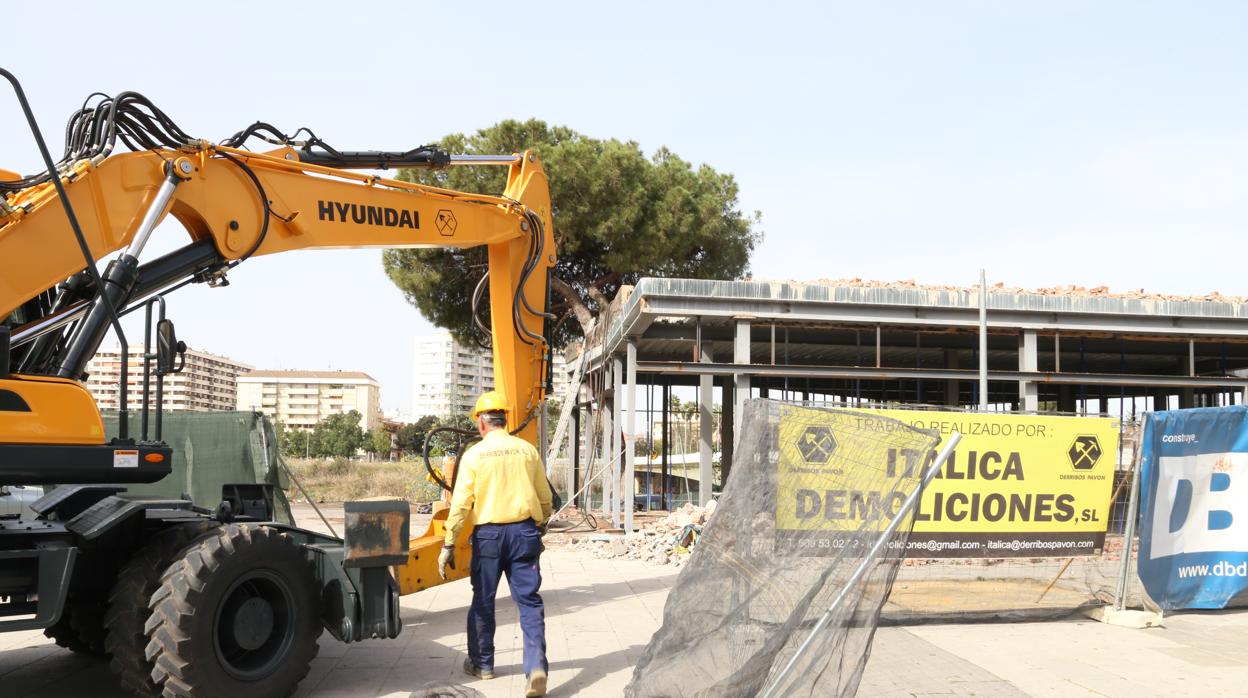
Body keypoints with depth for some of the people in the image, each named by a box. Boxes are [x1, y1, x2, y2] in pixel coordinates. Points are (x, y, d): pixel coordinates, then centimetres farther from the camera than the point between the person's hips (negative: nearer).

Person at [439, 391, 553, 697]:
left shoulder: (474, 455, -3)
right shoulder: (527, 450, 4)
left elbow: (460, 503, -7)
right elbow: (545, 497, 12)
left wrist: (448, 544, -3)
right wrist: (541, 528, 28)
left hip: (488, 533, -1)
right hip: (525, 531, 2)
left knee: (483, 600, 14)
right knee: (529, 601, 3)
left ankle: (481, 663, 27)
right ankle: (536, 666, -10)